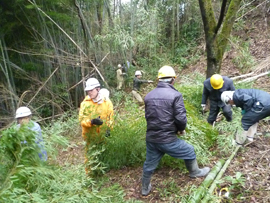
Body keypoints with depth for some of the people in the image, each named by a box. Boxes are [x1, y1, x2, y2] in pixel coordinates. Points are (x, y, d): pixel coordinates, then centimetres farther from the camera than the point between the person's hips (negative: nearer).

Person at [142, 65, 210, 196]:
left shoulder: (148, 96, 3)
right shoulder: (175, 95, -15)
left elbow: (148, 117, 10)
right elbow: (181, 118, -17)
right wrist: (181, 129, 4)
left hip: (151, 138, 5)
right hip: (168, 139, -5)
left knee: (149, 164, 23)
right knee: (189, 151, 22)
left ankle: (145, 189, 41)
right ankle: (195, 172, 46)